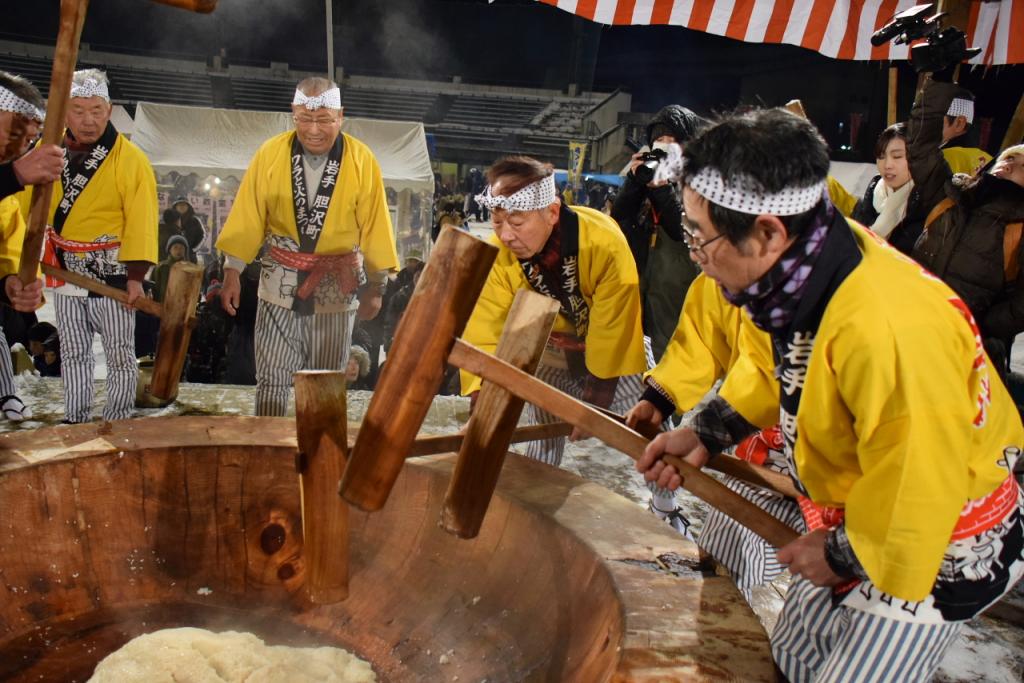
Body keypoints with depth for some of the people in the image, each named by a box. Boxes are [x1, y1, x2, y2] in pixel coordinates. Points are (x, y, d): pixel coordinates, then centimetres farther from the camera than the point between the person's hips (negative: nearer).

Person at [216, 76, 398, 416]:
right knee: (271, 379, 3)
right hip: (280, 282, 1)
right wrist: (232, 272, -4)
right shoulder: (270, 153, -5)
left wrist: (375, 286, 1)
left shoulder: (362, 160, -8)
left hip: (336, 285, 0)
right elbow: (248, 217, -2)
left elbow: (374, 225, -2)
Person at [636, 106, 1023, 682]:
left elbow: (915, 500, -31)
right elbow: (782, 370, 7)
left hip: (931, 548, -8)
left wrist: (844, 554, -14)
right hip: (861, 520, 8)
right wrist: (707, 433, -1)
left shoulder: (892, 331, -41)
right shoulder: (813, 263, -14)